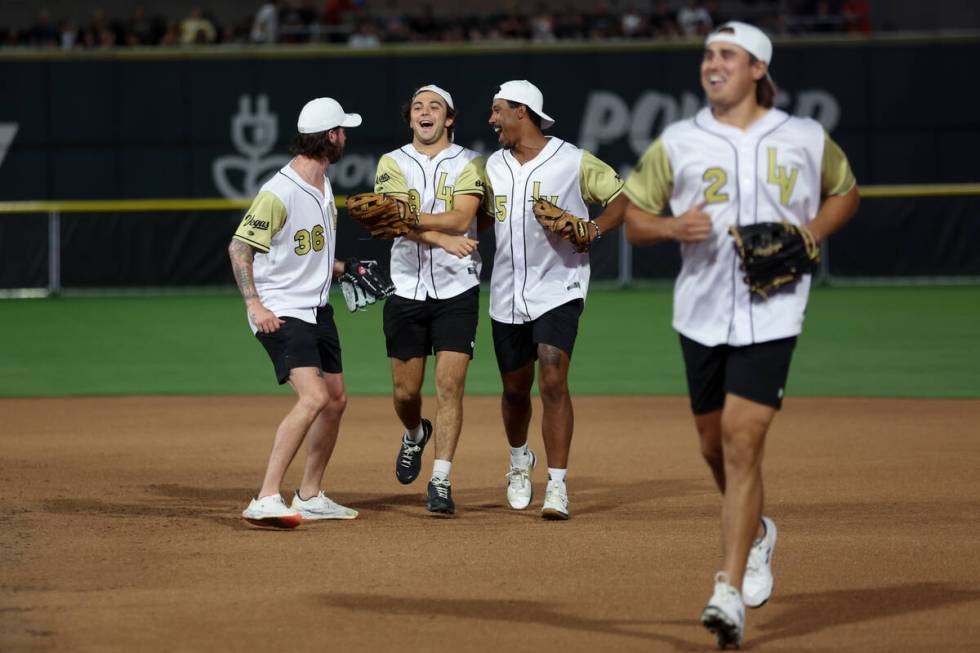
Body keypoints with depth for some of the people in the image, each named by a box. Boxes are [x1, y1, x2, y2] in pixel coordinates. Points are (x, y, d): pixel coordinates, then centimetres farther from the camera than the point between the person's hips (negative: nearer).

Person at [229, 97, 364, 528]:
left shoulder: (322, 184, 10)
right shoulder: (279, 193, -20)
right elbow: (239, 246, -20)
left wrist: (337, 267, 15)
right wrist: (254, 305, -27)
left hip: (316, 308, 10)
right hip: (281, 312, -10)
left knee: (335, 400, 15)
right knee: (314, 396, -24)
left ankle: (310, 496, 29)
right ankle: (266, 500, -27)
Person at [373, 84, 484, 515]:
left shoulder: (469, 164, 2)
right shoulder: (393, 163, 4)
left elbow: (461, 217, -14)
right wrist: (445, 239, -26)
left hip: (457, 291, -2)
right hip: (407, 290, 2)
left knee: (449, 385, -10)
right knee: (405, 391, 7)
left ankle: (441, 481, -7)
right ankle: (415, 435, 41)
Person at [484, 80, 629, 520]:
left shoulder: (574, 162, -6)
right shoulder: (493, 165, 10)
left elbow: (623, 196, 1)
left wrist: (594, 229, -15)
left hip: (557, 291, -5)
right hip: (507, 297, 5)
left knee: (553, 383, -17)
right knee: (515, 389, 14)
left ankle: (557, 486, -15)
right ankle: (519, 460, 41)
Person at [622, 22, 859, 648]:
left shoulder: (806, 140, 3)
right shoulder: (677, 143, 5)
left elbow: (845, 192, 19)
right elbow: (633, 218, 9)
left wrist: (810, 235, 0)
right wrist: (672, 226, -14)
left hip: (771, 313, -3)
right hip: (702, 314, 3)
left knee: (742, 440, -14)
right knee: (716, 445, 12)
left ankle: (729, 593, -16)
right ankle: (756, 534, 44)